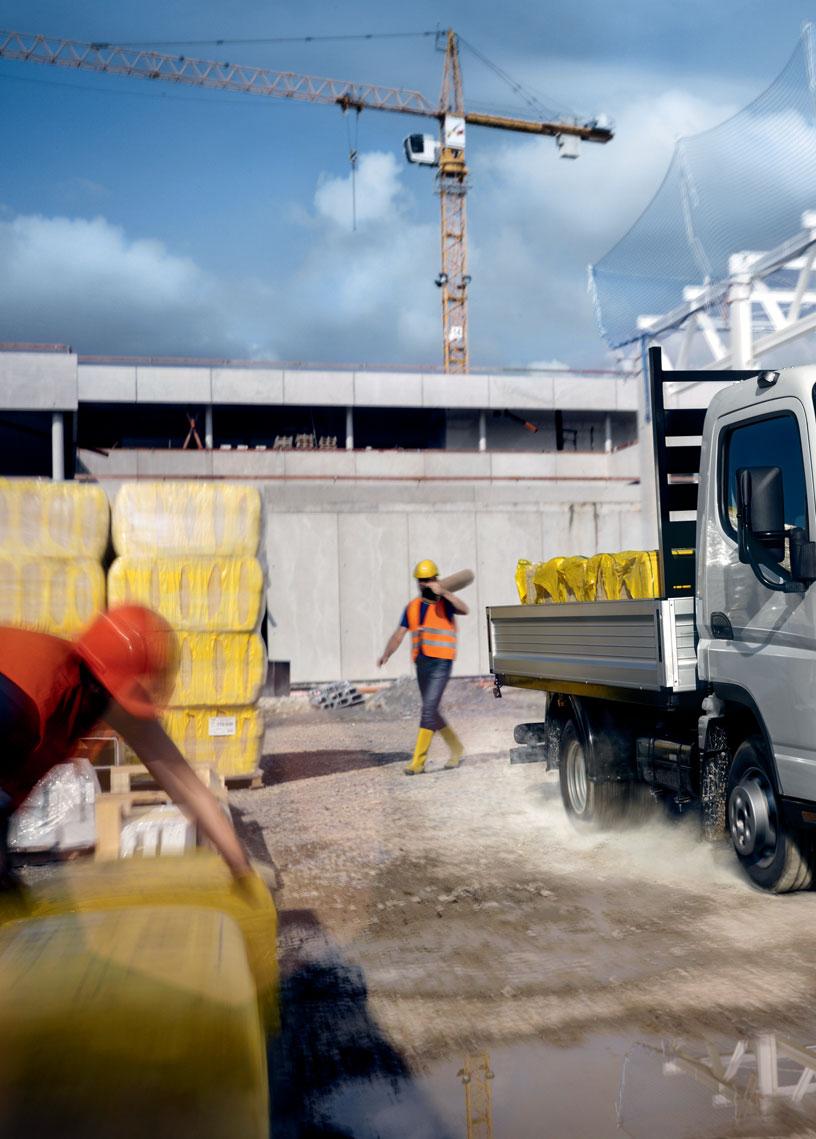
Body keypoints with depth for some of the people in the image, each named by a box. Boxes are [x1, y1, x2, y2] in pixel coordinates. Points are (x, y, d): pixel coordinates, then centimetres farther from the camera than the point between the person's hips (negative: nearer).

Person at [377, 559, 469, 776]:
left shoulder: (444, 603, -2)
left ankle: (418, 761, -11)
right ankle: (456, 749, 31)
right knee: (431, 711, 13)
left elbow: (464, 609, -24)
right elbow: (399, 634, 6)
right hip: (421, 663, 7)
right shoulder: (412, 607, 13)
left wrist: (443, 592, -34)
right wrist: (386, 655, -11)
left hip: (440, 663, -6)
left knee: (428, 709, -12)